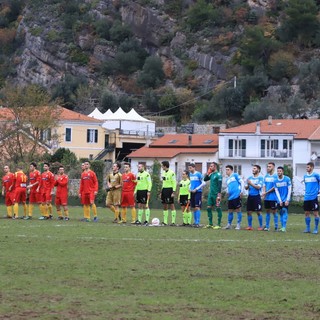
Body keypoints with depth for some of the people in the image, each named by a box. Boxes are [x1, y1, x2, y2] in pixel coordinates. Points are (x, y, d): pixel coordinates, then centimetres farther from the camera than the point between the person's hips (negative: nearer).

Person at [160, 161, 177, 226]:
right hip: (164, 189, 8)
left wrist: (173, 192, -18)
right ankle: (165, 221, 11)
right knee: (165, 206, 8)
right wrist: (161, 192, 18)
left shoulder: (171, 173, -11)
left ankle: (173, 221, -5)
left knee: (171, 205, -6)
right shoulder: (163, 173, 13)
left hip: (169, 189, -8)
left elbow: (174, 183, -12)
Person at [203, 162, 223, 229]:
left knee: (218, 208, -3)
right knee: (208, 208, 6)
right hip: (210, 194, 8)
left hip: (216, 194, -8)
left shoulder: (218, 174, -10)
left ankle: (219, 225, -1)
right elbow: (205, 179, 21)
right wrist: (208, 173, 8)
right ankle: (210, 224, 13)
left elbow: (220, 185, -15)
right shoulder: (211, 174, 14)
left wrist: (219, 194, -21)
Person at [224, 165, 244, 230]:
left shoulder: (235, 175, 2)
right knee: (230, 211, 10)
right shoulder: (227, 179, 23)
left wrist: (241, 191, -10)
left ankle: (238, 225, 2)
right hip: (230, 197, 7)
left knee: (238, 210, -2)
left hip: (236, 196, -7)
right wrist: (227, 192, 11)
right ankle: (229, 224, 19)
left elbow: (242, 182, -4)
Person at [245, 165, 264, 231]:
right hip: (250, 196, 5)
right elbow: (246, 188, 12)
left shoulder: (260, 178, -3)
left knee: (258, 212, -4)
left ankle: (261, 226, 3)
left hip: (256, 196, -5)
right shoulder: (250, 178, 13)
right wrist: (247, 185, -10)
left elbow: (258, 187, -14)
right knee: (249, 212, 4)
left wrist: (251, 184, -20)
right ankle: (249, 226, 11)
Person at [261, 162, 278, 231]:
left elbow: (275, 187, -12)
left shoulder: (276, 176, -9)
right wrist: (263, 192, -8)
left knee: (274, 211, -1)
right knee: (267, 211, 9)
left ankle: (276, 227, 5)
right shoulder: (266, 176, 11)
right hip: (266, 197, 6)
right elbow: (264, 185, 11)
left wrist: (266, 192, -12)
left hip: (273, 197, -6)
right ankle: (267, 226, 14)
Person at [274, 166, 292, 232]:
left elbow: (289, 190, -6)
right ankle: (282, 226, 11)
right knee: (281, 212, 4)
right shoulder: (276, 181, 3)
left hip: (285, 199, -4)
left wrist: (287, 200, -11)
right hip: (279, 200, 4)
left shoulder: (287, 179, -6)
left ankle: (284, 227, -16)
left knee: (284, 210, -15)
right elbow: (277, 191, 4)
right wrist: (280, 201, -4)